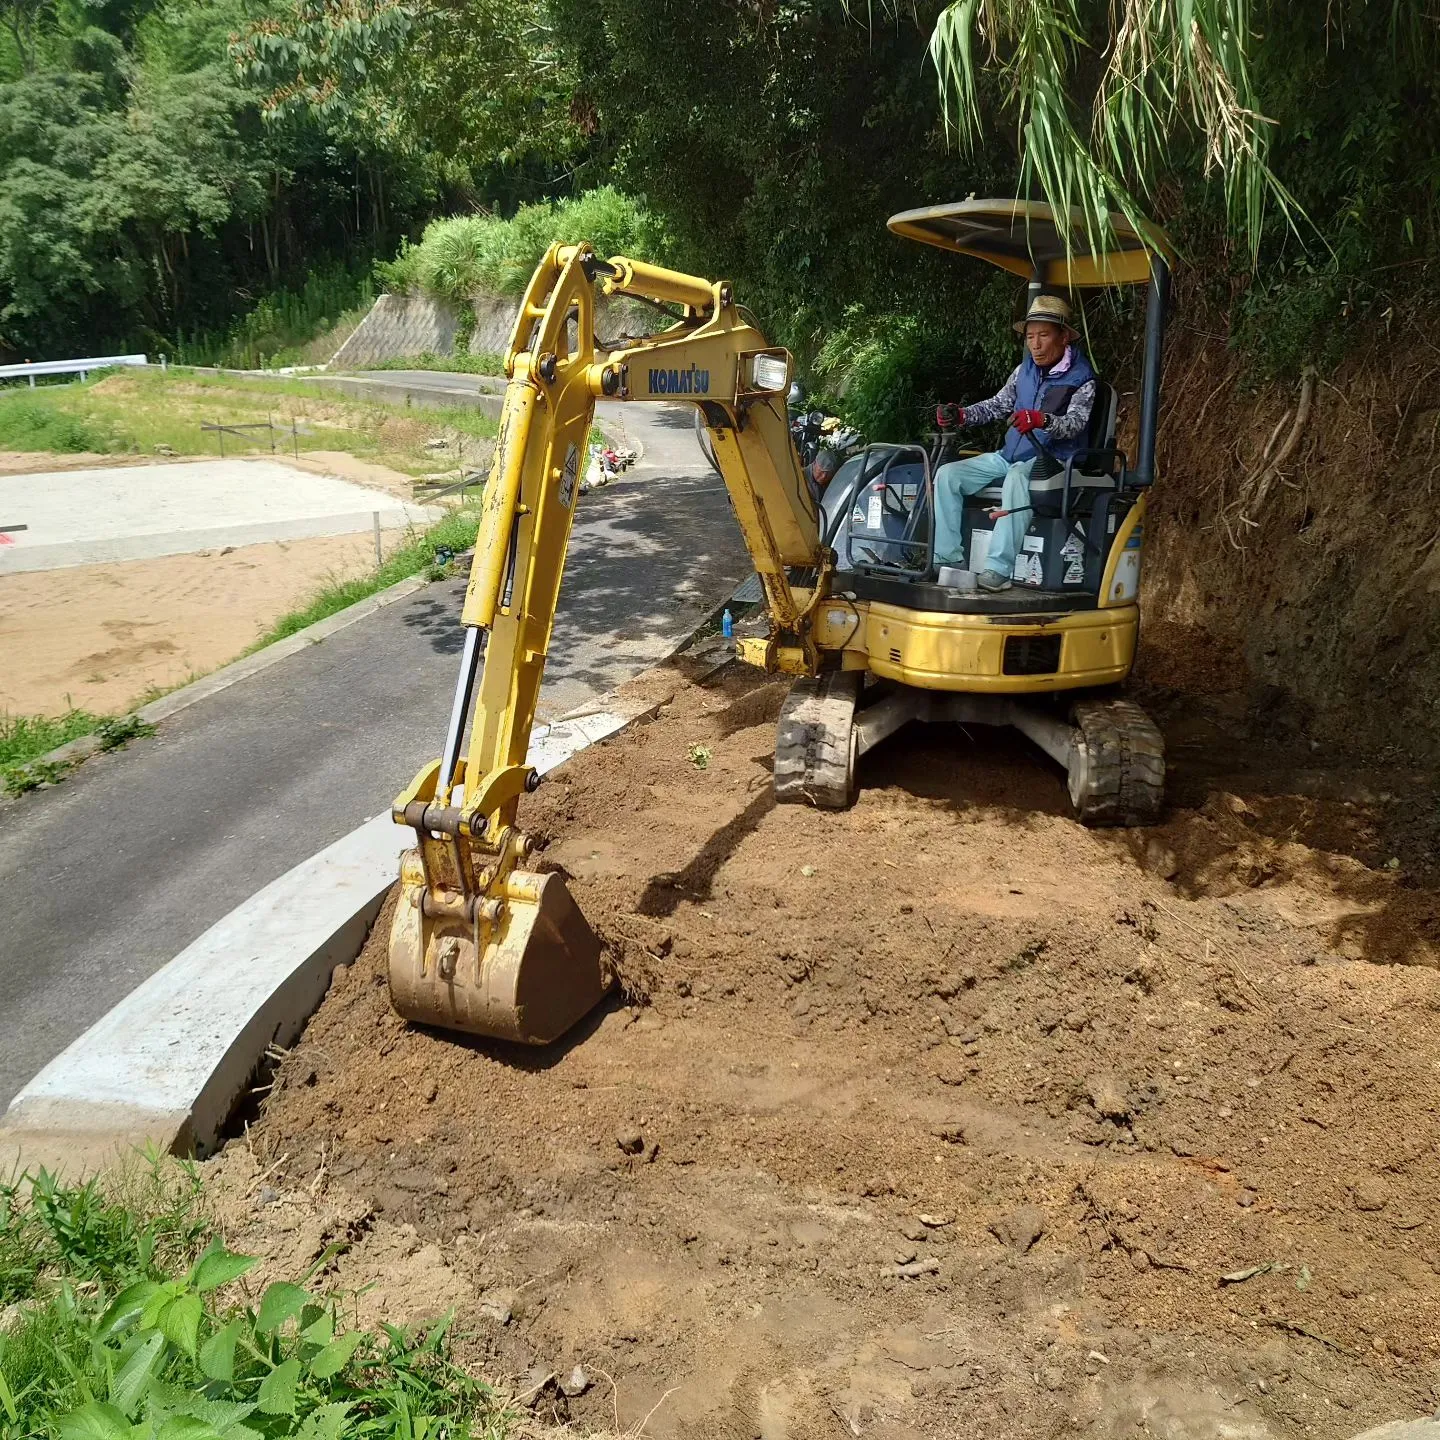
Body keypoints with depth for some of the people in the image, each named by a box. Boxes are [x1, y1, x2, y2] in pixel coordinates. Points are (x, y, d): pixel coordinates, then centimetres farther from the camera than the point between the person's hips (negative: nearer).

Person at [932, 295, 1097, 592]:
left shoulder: (1081, 379, -7)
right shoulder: (1024, 370, 12)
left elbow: (1074, 423, -21)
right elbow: (997, 404, 18)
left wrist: (1042, 420, -43)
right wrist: (961, 416, 0)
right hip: (1009, 455, 7)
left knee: (1017, 477, -41)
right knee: (947, 474, -9)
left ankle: (999, 568, -44)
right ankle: (948, 557, -10)